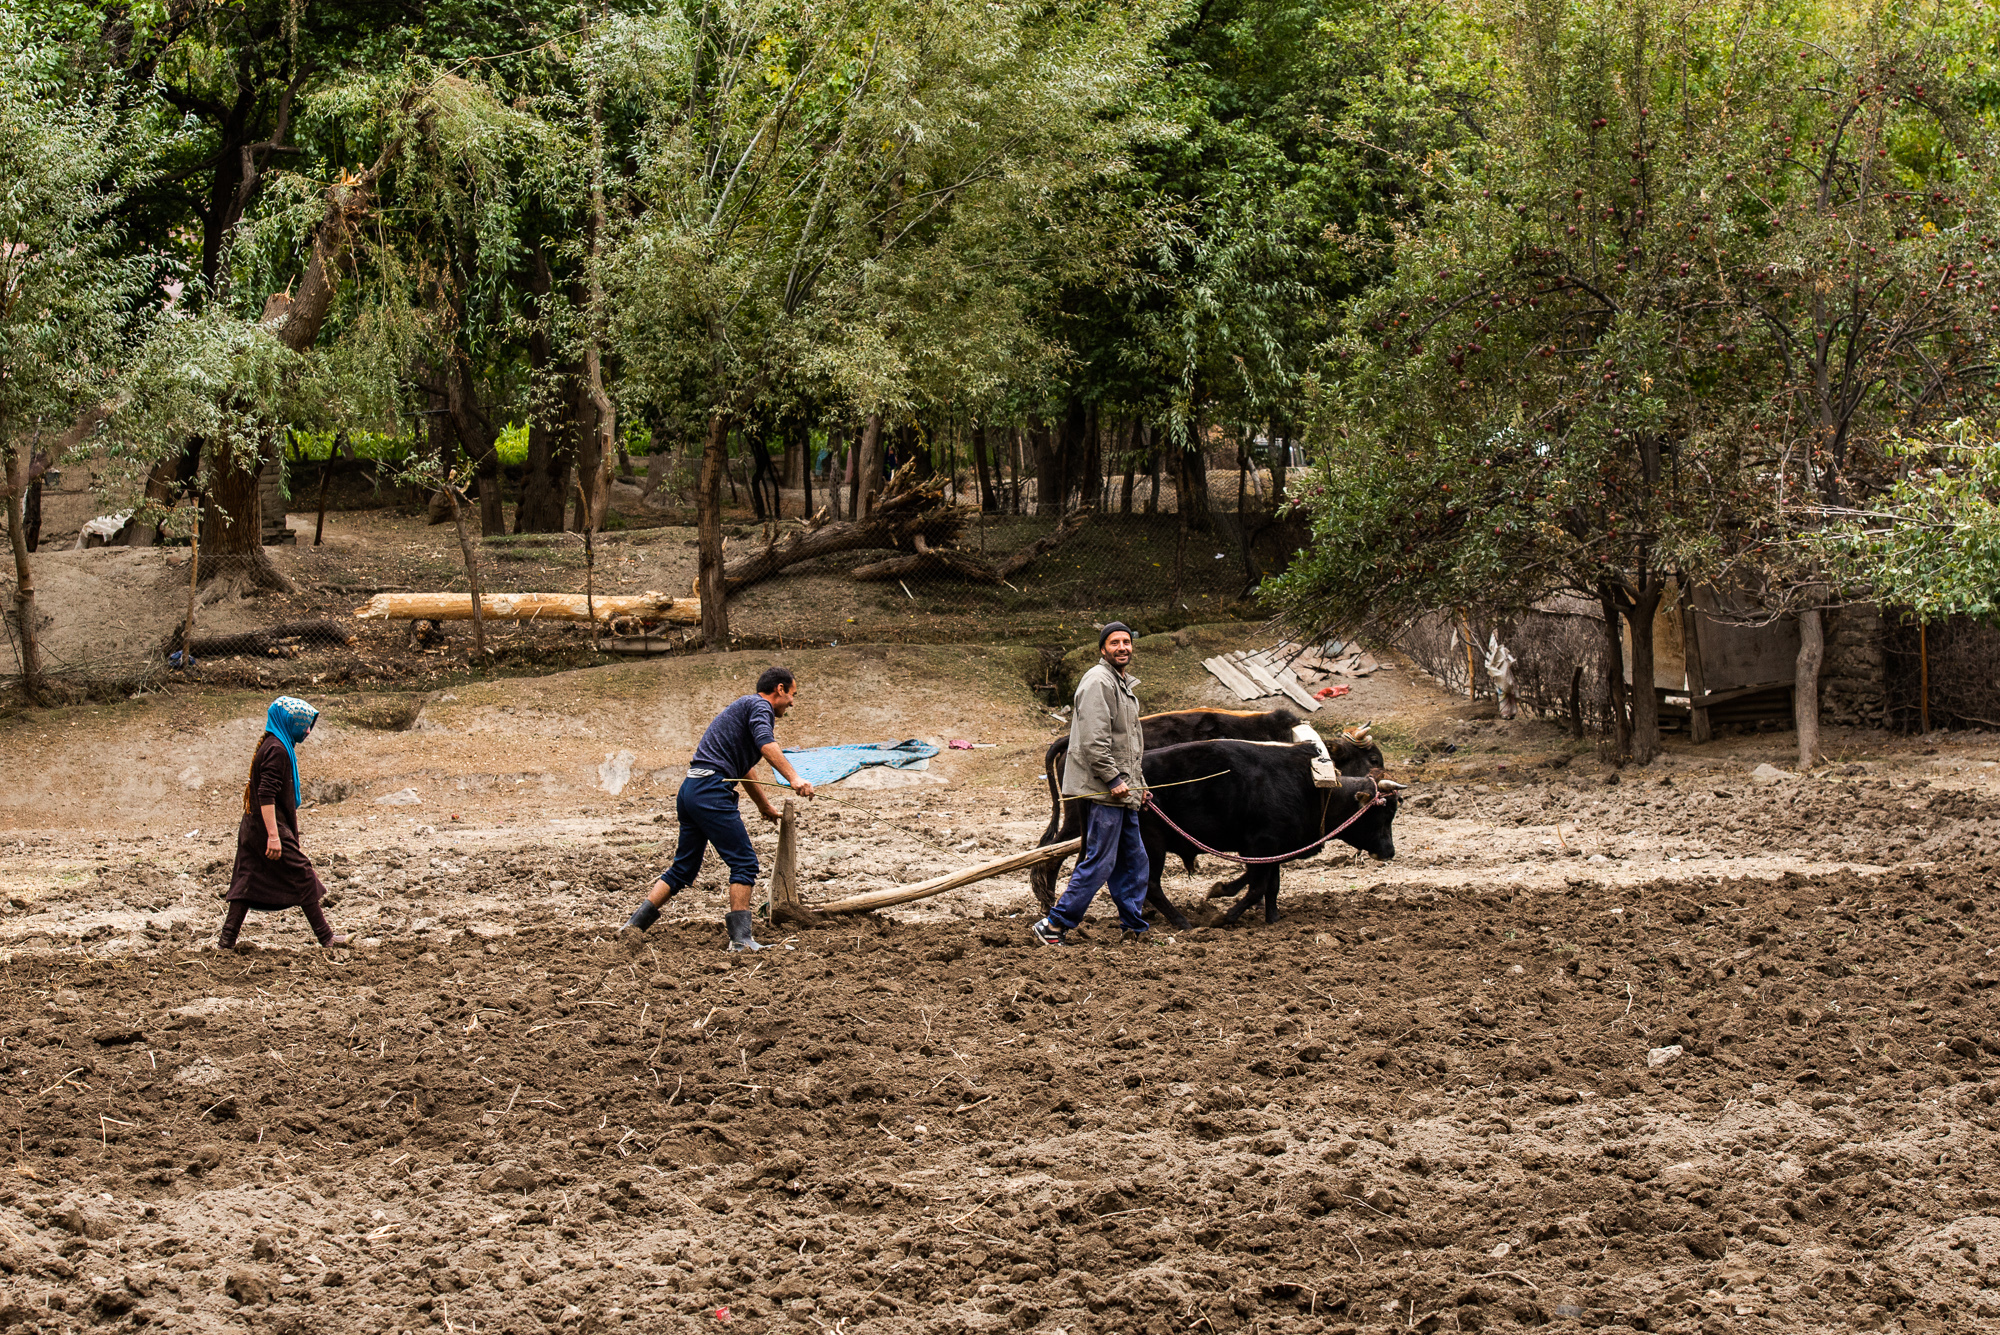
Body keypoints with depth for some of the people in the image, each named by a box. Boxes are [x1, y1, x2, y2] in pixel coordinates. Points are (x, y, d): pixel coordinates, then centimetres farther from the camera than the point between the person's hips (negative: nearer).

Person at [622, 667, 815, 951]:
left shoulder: (746, 706, 28)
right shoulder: (759, 706, -1)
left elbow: (744, 769, 42)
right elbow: (766, 745, -24)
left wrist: (766, 807, 54)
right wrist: (794, 778, -33)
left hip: (690, 790, 10)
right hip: (711, 791, -10)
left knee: (684, 868, 16)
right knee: (744, 862, -8)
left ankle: (637, 921, 15)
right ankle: (740, 938, -12)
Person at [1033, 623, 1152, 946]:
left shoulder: (1124, 684, 21)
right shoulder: (1098, 681, -12)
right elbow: (1094, 740, -21)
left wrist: (1138, 783, 22)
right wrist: (1113, 780, -21)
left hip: (1123, 790, 10)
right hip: (1103, 789, -10)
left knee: (1134, 862, 13)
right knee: (1099, 864, -9)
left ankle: (1136, 929, 21)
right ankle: (1053, 927, -6)